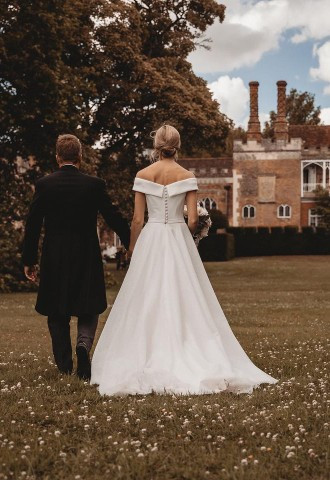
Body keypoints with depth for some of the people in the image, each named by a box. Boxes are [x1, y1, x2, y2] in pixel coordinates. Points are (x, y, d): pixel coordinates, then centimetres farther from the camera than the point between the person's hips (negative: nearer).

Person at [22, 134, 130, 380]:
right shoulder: (94, 184, -5)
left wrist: (29, 260, 6)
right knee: (89, 310, 12)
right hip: (87, 257, -1)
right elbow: (114, 218, 0)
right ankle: (84, 343, -16)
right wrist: (133, 246, 13)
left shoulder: (44, 184, -3)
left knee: (57, 314, 11)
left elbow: (33, 224, -2)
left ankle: (65, 367, 11)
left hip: (54, 259, 1)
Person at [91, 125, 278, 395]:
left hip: (150, 241, 0)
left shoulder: (143, 175, -1)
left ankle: (149, 362, 5)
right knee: (185, 299, 4)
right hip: (180, 241, 0)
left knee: (148, 302, 4)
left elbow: (138, 219, -2)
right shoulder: (187, 177, -1)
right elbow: (193, 220, -5)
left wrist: (132, 248, 11)